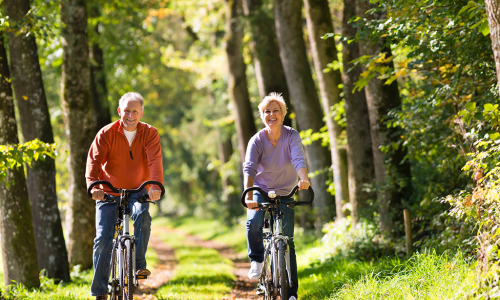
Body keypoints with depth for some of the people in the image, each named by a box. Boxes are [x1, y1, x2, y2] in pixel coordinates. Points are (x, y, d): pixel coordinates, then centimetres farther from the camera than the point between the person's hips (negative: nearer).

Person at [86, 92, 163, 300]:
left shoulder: (149, 134, -7)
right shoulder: (106, 134, -9)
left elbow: (155, 161, -21)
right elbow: (94, 160, -19)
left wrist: (156, 186, -39)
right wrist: (93, 185, -38)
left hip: (137, 191, 0)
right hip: (109, 193, 0)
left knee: (142, 215, -33)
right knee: (103, 239, -10)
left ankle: (139, 265, -21)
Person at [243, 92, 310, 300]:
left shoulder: (291, 136, -14)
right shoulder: (256, 141, -15)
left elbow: (298, 159, -31)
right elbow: (249, 168, -29)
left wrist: (304, 178, -53)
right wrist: (248, 194, -46)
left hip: (285, 194, 0)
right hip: (261, 191, 0)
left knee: (287, 241, -4)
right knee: (253, 223, -30)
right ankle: (256, 260, -2)